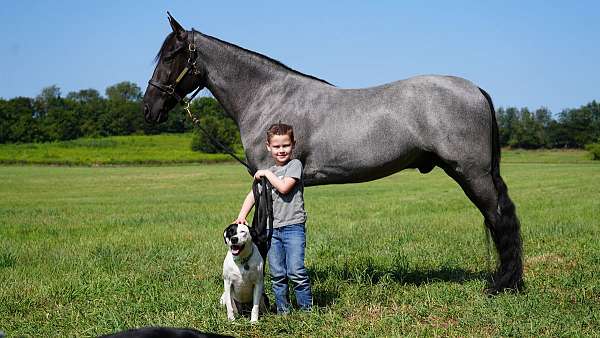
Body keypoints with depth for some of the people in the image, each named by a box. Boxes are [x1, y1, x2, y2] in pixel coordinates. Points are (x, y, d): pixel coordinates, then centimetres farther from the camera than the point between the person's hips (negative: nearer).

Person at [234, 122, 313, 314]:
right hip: (272, 228, 6)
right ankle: (283, 310, 13)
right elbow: (253, 195, 13)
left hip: (293, 226, -6)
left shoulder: (295, 165, -1)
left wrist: (267, 174, -3)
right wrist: (241, 216, 1)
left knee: (296, 271, -13)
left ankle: (307, 308, -3)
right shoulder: (267, 172, 19)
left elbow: (284, 187, -15)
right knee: (277, 274, 5)